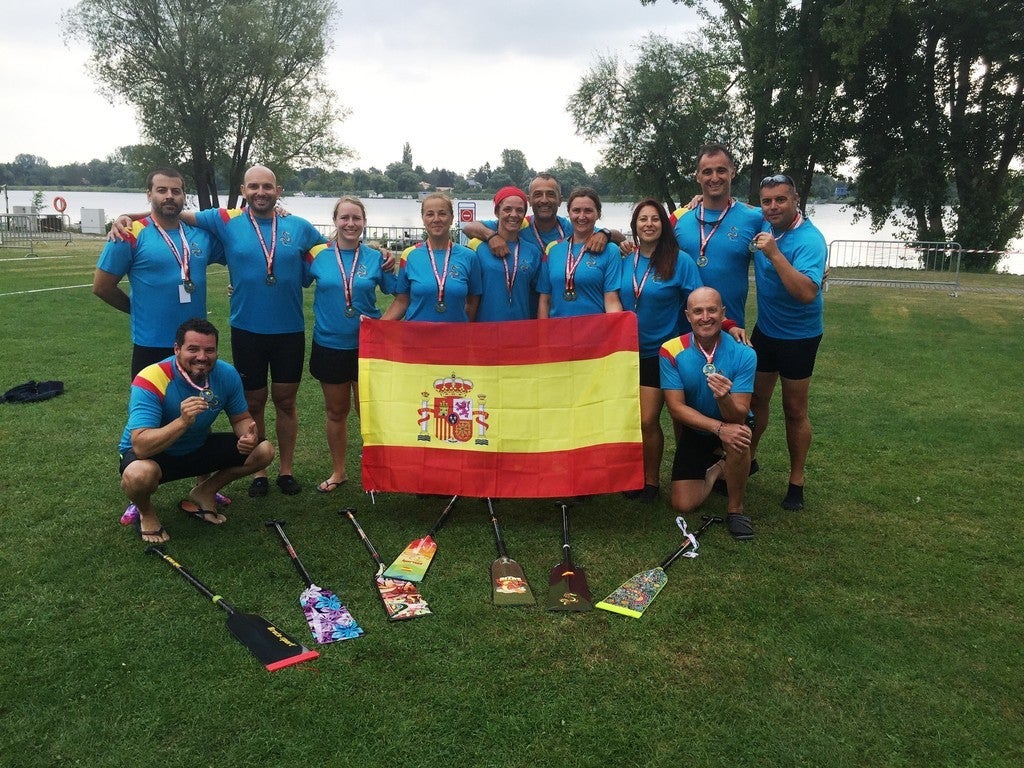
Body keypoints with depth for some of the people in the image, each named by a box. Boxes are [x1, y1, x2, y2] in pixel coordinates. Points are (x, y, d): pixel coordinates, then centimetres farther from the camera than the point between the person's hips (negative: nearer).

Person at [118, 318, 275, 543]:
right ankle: (145, 512, -1)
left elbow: (241, 419, -1)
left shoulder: (227, 375, -15)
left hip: (199, 448, 5)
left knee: (263, 451, -9)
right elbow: (141, 447, -39)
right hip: (151, 454, -5)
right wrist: (183, 421, -53)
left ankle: (204, 492, 12)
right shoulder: (151, 381, -31)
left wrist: (249, 436, -25)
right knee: (139, 474, -40)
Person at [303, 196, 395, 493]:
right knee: (336, 411, 14)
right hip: (329, 346, 1)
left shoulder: (376, 258, -2)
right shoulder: (317, 255, -3)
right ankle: (338, 471, 30)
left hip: (367, 345, -1)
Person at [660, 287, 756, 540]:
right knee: (683, 504, -7)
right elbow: (676, 407, -20)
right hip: (694, 431, 2)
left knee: (738, 439, -38)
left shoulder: (743, 353, -22)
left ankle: (736, 508, -11)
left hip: (730, 425, -1)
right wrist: (719, 428, -33)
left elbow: (738, 417, -26)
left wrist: (724, 398, -49)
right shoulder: (671, 351, -20)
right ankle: (716, 468, 26)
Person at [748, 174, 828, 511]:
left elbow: (807, 293, -36)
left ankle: (796, 482, 18)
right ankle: (747, 458, 35)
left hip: (798, 336, -6)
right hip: (764, 328, 6)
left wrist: (774, 253, -39)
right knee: (756, 398, 16)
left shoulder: (809, 240, -24)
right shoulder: (761, 224, -4)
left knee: (794, 410, 5)